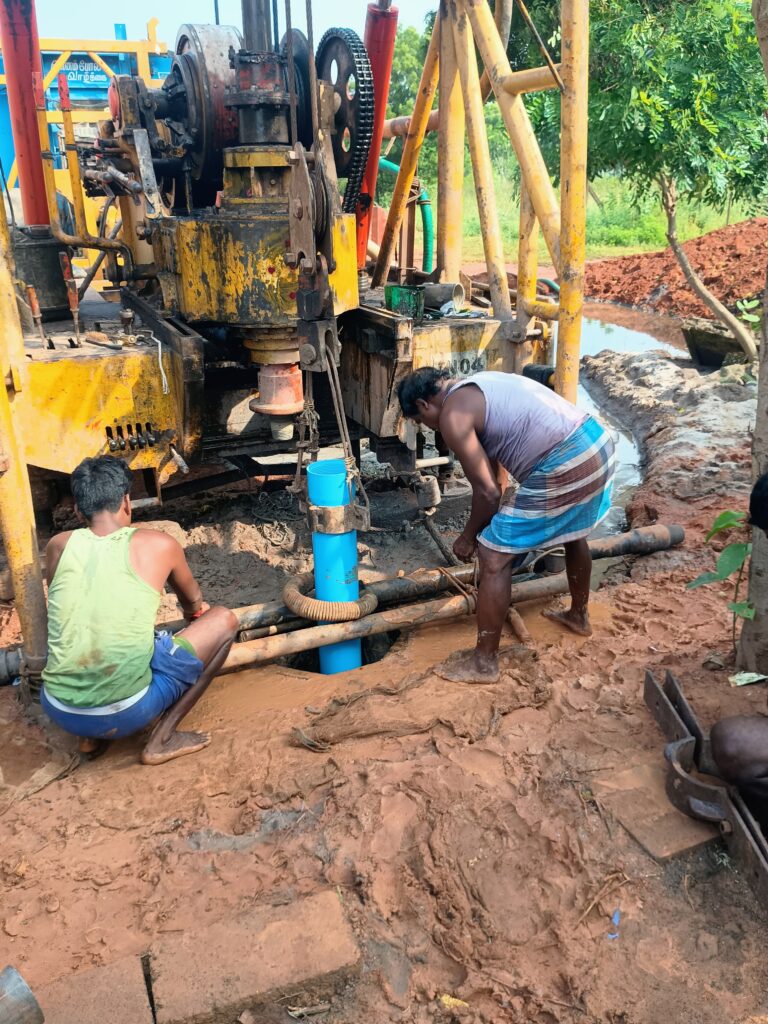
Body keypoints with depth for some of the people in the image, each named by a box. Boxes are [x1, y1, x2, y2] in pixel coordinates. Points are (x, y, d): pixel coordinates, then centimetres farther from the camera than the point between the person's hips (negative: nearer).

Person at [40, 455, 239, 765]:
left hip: (59, 711, 5)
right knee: (224, 620, 9)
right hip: (126, 715, -4)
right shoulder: (158, 545, -2)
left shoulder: (58, 546, 6)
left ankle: (91, 736, 20)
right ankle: (161, 740, 8)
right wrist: (194, 613, 46)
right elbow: (193, 603, 20)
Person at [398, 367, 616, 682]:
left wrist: (469, 536, 12)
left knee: (494, 556, 1)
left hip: (564, 467, -10)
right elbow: (491, 462, 31)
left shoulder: (452, 415, -6)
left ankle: (484, 662, 13)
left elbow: (487, 492, -7)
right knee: (573, 530, 35)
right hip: (597, 441, 10)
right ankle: (579, 616, 57)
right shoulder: (478, 386, 23)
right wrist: (485, 526, 39)